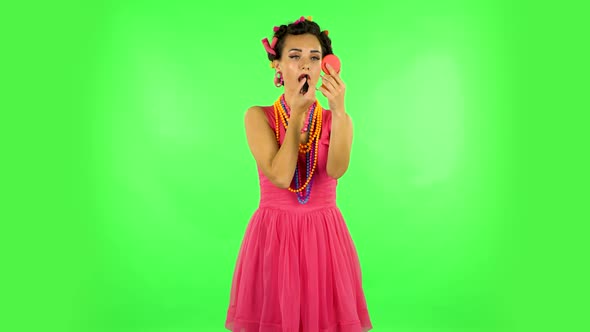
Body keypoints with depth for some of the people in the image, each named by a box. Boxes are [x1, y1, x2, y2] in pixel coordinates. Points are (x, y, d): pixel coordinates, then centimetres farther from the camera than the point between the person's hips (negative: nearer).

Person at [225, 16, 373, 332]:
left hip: (324, 237, 1)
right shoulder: (259, 116, -3)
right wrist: (298, 112, -13)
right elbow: (280, 176, -16)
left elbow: (336, 170, -17)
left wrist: (340, 111, -29)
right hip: (273, 236, -1)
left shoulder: (336, 120, 2)